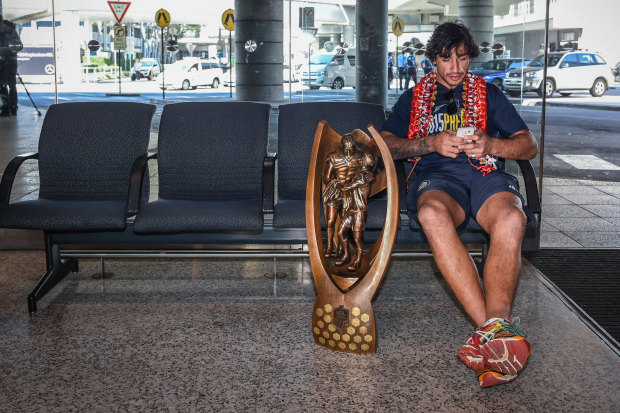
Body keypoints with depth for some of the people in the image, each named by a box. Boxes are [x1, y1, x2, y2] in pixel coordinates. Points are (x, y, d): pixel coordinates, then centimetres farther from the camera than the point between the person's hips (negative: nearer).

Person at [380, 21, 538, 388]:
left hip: (486, 174, 1)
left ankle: (491, 332, -48)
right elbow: (386, 144, 13)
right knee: (432, 213, -40)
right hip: (437, 178, -1)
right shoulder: (415, 97, 26)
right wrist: (432, 143, -3)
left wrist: (490, 144, -5)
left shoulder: (488, 93, 26)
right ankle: (497, 330, -46)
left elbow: (530, 145, 17)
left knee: (511, 219, -38)